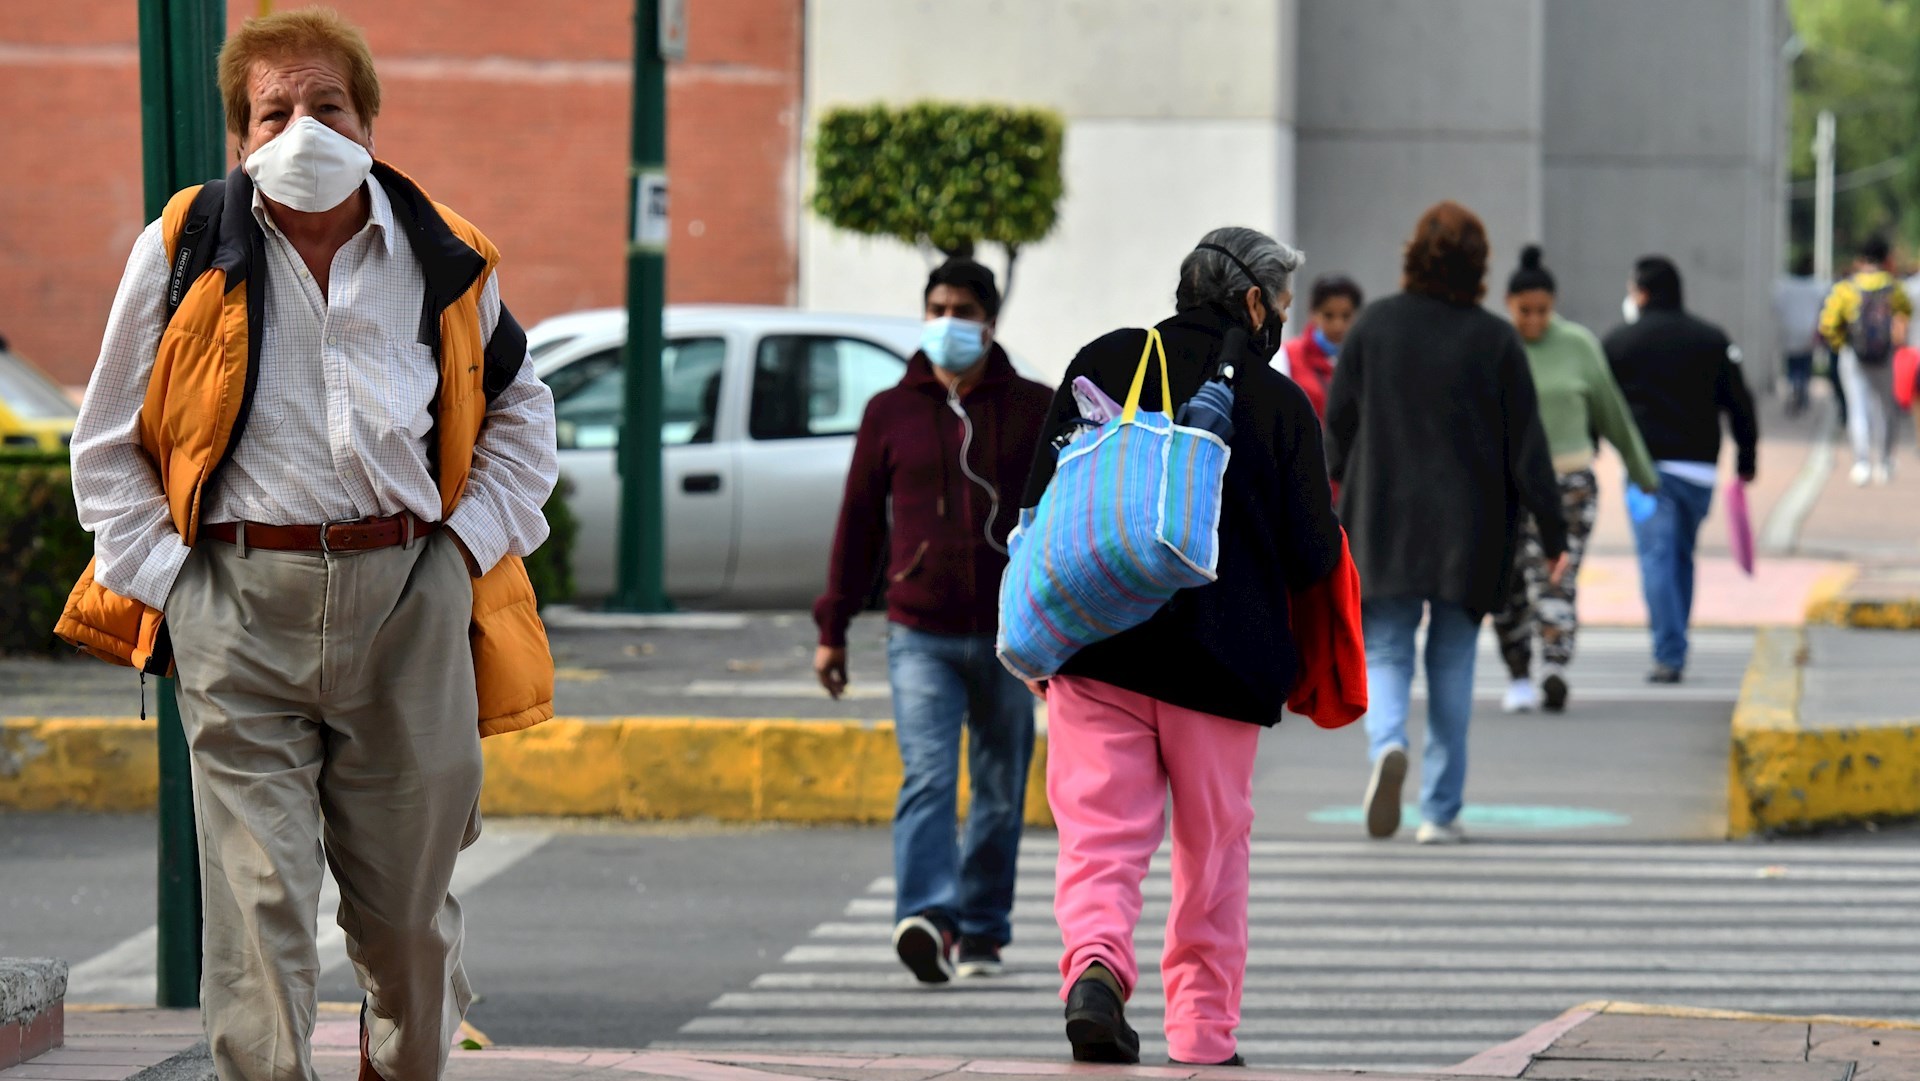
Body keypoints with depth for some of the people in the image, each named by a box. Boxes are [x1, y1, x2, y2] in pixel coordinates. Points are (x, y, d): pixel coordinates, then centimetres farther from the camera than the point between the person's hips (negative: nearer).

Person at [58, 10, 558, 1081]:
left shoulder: (445, 260, 9)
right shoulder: (187, 251, 4)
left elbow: (522, 417, 23)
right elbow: (109, 443, 12)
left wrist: (466, 545, 9)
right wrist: (158, 580, 1)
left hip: (411, 600, 2)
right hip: (240, 604, -2)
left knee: (409, 912, 7)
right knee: (256, 910, -9)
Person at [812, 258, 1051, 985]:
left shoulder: (1033, 411, 6)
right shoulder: (890, 413, 8)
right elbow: (859, 522, 11)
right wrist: (832, 629, 8)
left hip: (1008, 635, 1)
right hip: (920, 633, -1)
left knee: (1000, 794, 9)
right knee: (927, 778, -17)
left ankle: (982, 932, 20)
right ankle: (927, 920, -30)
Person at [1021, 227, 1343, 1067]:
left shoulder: (1106, 361, 3)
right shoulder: (1281, 402, -2)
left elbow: (1043, 501, 3)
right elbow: (1312, 556, -3)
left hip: (1097, 649, 1)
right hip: (1223, 661, -1)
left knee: (1101, 831, 0)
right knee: (1214, 849, 12)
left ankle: (1094, 963, -27)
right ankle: (1204, 1035, 14)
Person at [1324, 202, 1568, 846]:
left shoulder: (1375, 326, -2)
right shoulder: (1495, 340, -5)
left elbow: (1339, 423, 3)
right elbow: (1525, 443, -4)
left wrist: (1336, 482, 22)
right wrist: (1552, 532, 1)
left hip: (1384, 523, 0)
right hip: (1468, 528, 0)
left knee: (1384, 653, 6)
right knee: (1452, 666, 9)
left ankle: (1387, 744, -25)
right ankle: (1440, 812, 9)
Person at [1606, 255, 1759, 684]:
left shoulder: (1618, 342, 2)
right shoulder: (1712, 340, 9)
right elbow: (1739, 403, 7)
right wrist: (1747, 460, 12)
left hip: (1646, 467, -3)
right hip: (1699, 466, 3)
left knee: (1656, 557, -7)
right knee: (1682, 556, 16)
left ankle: (1669, 656, -17)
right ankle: (1673, 651, 20)